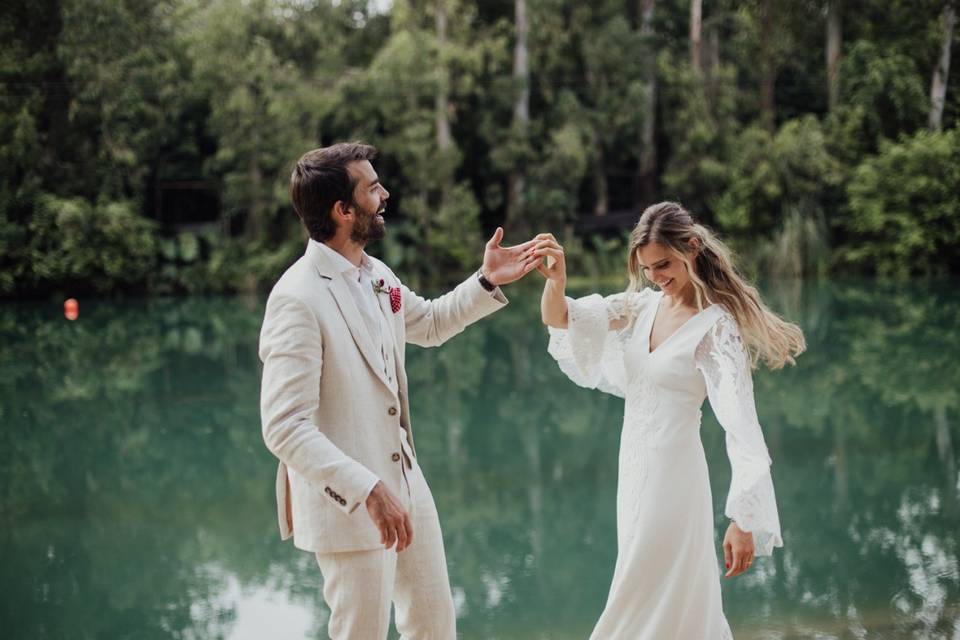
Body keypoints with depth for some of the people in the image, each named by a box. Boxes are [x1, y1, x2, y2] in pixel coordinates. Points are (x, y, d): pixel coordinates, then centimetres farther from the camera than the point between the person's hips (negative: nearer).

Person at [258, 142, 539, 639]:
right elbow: (284, 428, -27)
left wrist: (487, 282, 11)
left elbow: (429, 324, 25)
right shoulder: (298, 299, -23)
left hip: (404, 482, 8)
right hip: (347, 502, -8)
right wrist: (367, 491, -34)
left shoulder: (375, 275, 4)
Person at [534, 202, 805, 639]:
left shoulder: (717, 326, -15)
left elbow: (739, 421, -22)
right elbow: (561, 320, -3)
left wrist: (743, 517, -28)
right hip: (633, 471, 7)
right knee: (684, 602, 18)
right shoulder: (642, 305, 4)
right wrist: (555, 281, -26)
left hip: (672, 475, -7)